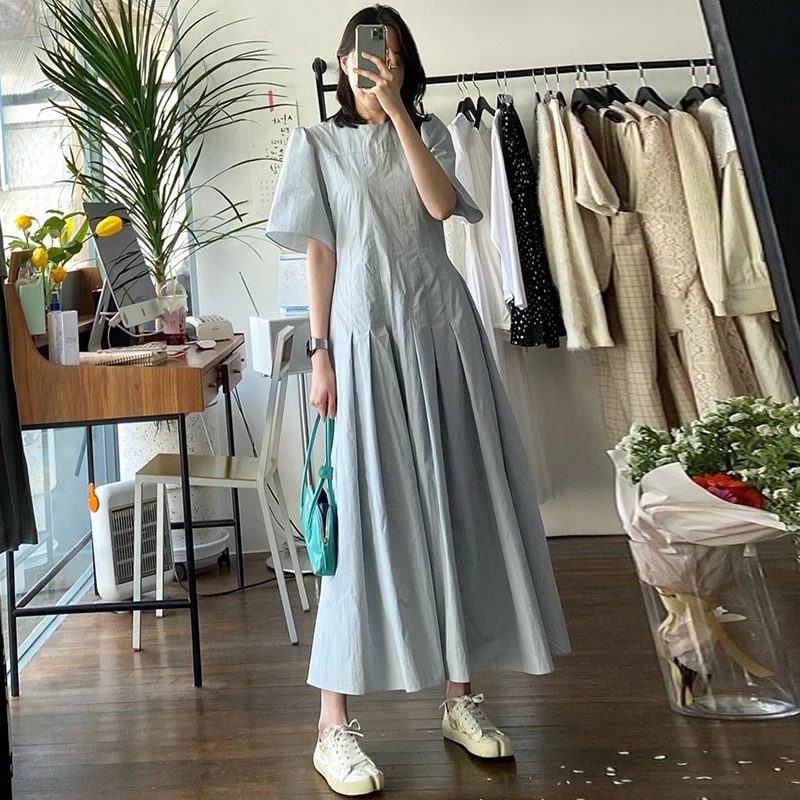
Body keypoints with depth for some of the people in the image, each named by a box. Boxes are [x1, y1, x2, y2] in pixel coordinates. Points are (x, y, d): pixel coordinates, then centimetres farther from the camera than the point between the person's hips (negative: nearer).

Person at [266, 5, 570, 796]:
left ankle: (461, 694, 14)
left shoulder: (428, 131, 14)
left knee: (460, 504, 2)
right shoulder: (316, 144, 8)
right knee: (369, 515, -9)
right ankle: (334, 725, -4)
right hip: (367, 337, -3)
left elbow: (442, 204, -7)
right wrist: (320, 353, -7)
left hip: (443, 330, 3)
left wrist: (397, 109, -8)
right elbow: (319, 252, 1)